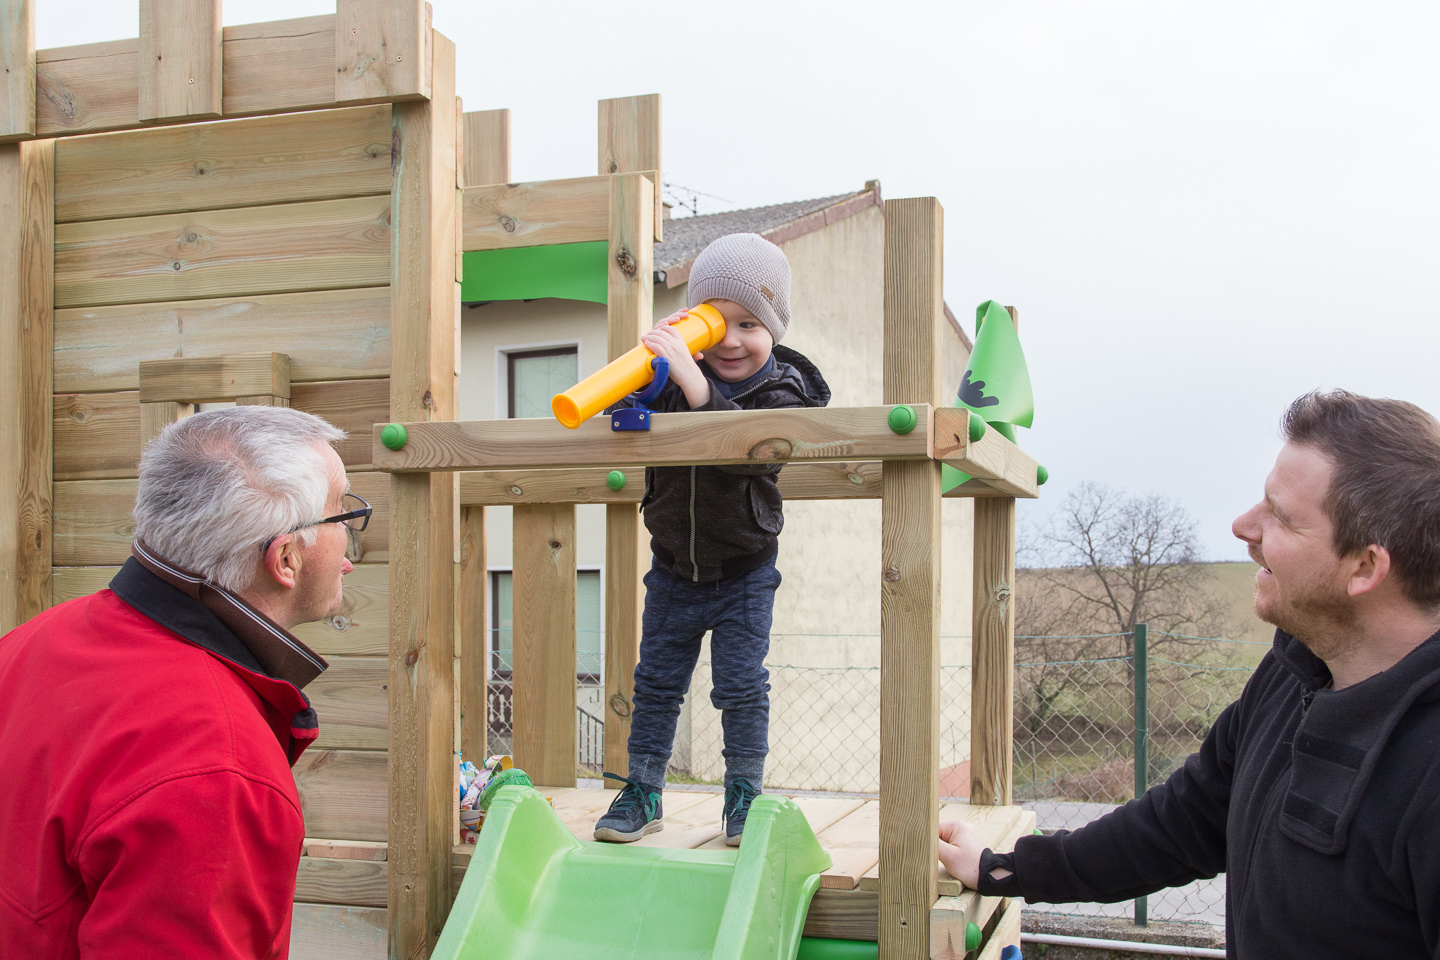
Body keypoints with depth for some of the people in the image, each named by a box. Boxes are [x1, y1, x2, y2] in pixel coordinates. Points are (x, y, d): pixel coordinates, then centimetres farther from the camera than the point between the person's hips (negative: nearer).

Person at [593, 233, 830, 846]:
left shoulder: (783, 391, -16)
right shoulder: (671, 377, -7)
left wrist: (695, 383, -46)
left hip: (743, 573, -3)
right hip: (673, 569, 3)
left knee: (741, 686, 2)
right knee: (656, 682, 9)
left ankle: (744, 795, 18)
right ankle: (642, 793, 21)